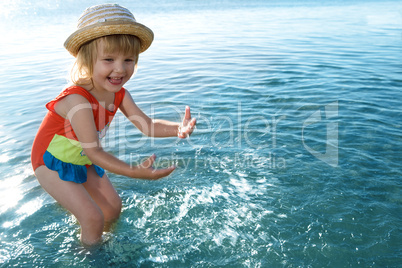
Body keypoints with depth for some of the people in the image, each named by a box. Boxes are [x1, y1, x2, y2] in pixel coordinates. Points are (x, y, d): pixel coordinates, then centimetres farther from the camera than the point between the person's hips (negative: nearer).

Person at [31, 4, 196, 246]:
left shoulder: (119, 94, -13)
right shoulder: (78, 101, -38)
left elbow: (147, 124, -16)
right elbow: (94, 151, -38)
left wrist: (178, 128, -35)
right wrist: (134, 172, -47)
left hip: (82, 161, 7)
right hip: (52, 162, -7)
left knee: (113, 207, 13)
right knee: (93, 217, -12)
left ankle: (102, 243, 40)